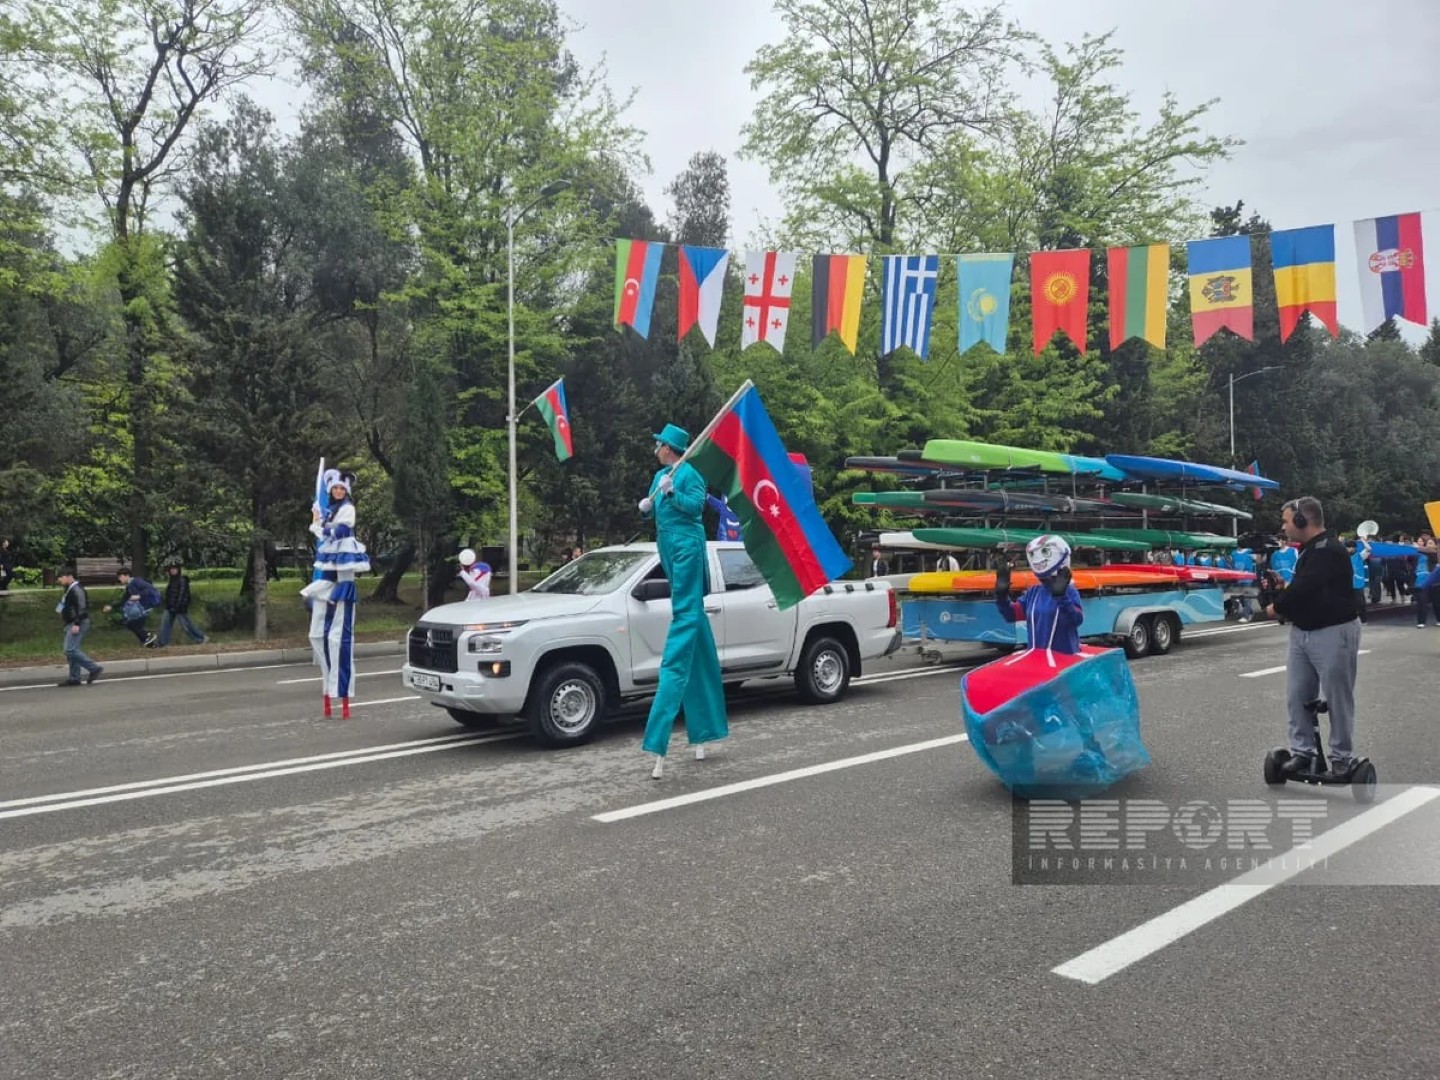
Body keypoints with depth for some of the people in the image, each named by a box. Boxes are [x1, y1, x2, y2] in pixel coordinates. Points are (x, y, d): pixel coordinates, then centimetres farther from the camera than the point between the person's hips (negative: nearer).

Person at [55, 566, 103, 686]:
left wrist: (77, 624, -26)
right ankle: (74, 678, 12)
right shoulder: (69, 589, 19)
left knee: (71, 650, -16)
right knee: (71, 651, 9)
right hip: (71, 624, 11)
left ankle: (94, 669, -12)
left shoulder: (77, 589, -14)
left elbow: (82, 608, -22)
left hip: (78, 624, -11)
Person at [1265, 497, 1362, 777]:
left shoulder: (1329, 551, -19)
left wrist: (1276, 607, -8)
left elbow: (1303, 588, -24)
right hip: (1302, 632, 9)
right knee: (1297, 696, 9)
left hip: (1333, 633, -9)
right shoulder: (1309, 550, 13)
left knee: (1337, 699, 2)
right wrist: (1282, 589, -1)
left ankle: (1342, 758, 13)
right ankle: (1302, 751, 17)